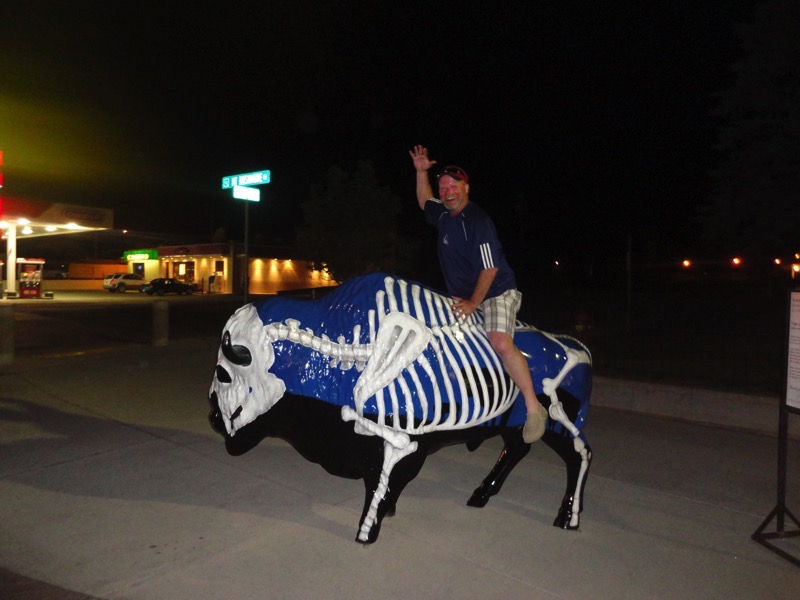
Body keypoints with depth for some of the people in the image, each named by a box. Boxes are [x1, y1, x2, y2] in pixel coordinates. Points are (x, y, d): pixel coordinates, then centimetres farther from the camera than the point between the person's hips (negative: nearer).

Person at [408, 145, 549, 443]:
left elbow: (490, 267, -21)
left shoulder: (478, 220, -17)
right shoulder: (444, 214, 8)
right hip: (461, 296, 9)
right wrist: (421, 172, 20)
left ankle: (533, 407, -20)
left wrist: (473, 303, -21)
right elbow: (424, 202, 32)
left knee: (501, 343, -30)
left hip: (496, 293, -9)